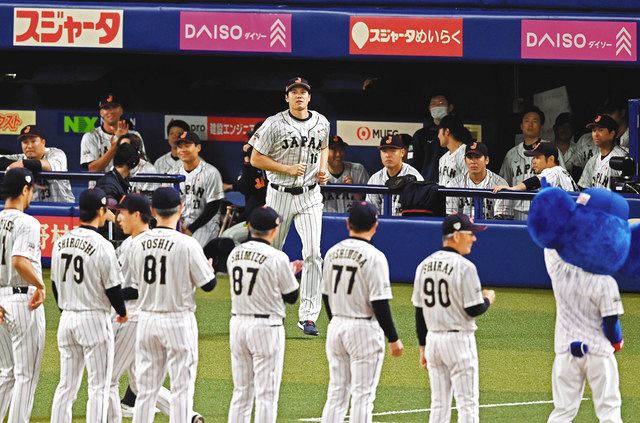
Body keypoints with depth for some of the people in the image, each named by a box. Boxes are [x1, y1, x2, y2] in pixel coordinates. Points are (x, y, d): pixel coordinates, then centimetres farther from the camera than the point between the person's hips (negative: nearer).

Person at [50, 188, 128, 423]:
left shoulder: (61, 242, 5)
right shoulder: (102, 246, -15)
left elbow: (55, 283, 13)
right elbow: (113, 287, -11)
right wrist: (122, 312, 8)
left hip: (66, 319, 6)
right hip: (94, 319, -6)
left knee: (66, 386, 11)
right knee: (99, 386, -1)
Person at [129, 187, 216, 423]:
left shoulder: (139, 243, 0)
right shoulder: (187, 244, -14)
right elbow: (208, 285, -7)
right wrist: (209, 268, 13)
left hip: (146, 318, 5)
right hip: (178, 321, -5)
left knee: (146, 389, 10)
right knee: (182, 388, 1)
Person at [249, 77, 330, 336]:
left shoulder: (321, 123, 5)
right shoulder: (275, 125, -8)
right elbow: (256, 159, -6)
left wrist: (323, 169, 5)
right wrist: (288, 169, -15)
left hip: (310, 195, 2)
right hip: (280, 195, -2)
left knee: (313, 253, -11)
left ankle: (308, 315, -10)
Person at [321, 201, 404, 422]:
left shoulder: (332, 253, 5)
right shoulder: (374, 256, -14)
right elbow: (379, 303, -16)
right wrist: (393, 339, -9)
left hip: (335, 327, 6)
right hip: (364, 329, -6)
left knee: (336, 392, 11)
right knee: (363, 395, -1)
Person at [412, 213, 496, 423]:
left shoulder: (424, 265, 7)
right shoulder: (464, 267, -14)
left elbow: (419, 312, 11)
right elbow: (474, 310, -14)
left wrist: (423, 347, 17)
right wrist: (488, 298, 7)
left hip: (432, 340, 7)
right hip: (459, 341, -7)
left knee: (439, 405, 11)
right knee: (467, 404, -3)